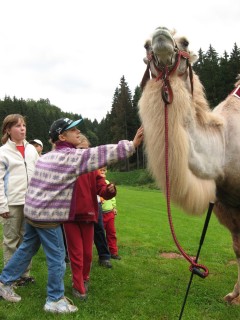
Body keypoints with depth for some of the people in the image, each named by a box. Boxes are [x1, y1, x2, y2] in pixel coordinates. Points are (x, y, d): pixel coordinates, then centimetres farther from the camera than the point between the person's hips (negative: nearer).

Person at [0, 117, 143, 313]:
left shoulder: (46, 156, 13)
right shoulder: (72, 156, -14)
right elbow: (102, 154, -19)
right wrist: (132, 145, -20)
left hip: (32, 211, 9)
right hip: (47, 216, -9)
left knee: (27, 248, 22)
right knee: (57, 256, 2)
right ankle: (55, 300, 13)